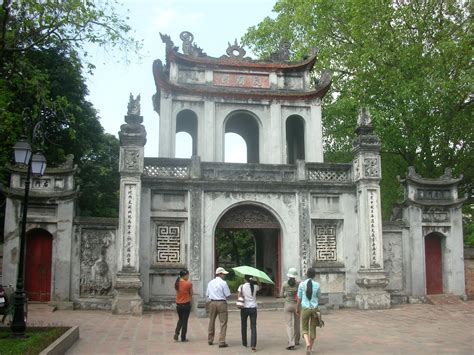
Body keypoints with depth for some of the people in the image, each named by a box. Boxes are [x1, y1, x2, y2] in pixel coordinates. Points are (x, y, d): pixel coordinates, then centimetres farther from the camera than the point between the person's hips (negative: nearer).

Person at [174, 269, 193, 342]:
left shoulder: (177, 283, 1)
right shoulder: (188, 283, -14)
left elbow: (177, 292, 11)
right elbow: (191, 294, -4)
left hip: (178, 304, 5)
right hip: (186, 304, -4)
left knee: (180, 319, 21)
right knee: (185, 320, 6)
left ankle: (176, 333, 1)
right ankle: (183, 338, 11)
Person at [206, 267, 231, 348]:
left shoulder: (210, 283, 7)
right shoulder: (223, 283, -10)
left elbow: (207, 294, 10)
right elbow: (227, 295, -9)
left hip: (212, 302, 6)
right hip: (221, 303, -6)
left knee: (211, 321, 17)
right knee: (223, 323, -1)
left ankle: (210, 340, 26)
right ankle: (222, 342, -4)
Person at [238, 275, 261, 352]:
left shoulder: (241, 287, -5)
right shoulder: (255, 287, 0)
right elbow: (260, 286, 21)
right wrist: (257, 278, 13)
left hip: (244, 308, 0)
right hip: (253, 308, 0)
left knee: (243, 326, 16)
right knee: (253, 327, -1)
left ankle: (244, 343, 27)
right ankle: (253, 345, -14)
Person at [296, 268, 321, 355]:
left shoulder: (302, 284, -7)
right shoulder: (317, 285, -6)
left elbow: (299, 298, 0)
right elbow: (318, 296, 10)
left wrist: (297, 308, 13)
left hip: (305, 309, -1)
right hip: (315, 308, 1)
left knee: (305, 329, 11)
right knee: (313, 329, 16)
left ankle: (307, 344, -15)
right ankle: (311, 348, 23)